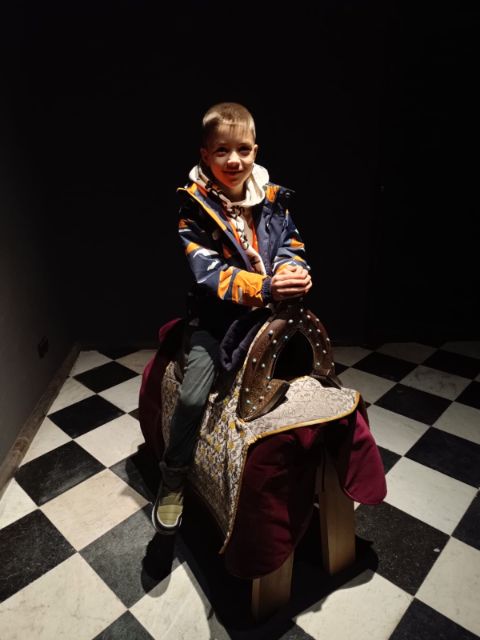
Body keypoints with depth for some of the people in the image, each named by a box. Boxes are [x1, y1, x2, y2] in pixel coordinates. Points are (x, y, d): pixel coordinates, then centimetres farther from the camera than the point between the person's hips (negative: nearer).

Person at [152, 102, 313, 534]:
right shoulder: (195, 206, -10)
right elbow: (208, 270, -19)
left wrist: (294, 274, -22)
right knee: (193, 396, -17)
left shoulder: (274, 198, 3)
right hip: (215, 316, -4)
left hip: (268, 310, 5)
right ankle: (173, 480, 9)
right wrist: (265, 287, -33)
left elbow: (292, 245, 3)